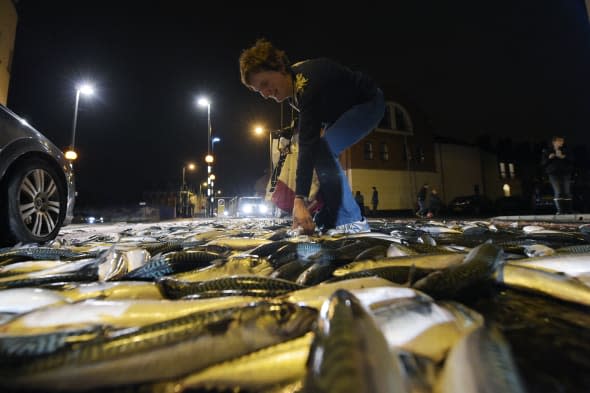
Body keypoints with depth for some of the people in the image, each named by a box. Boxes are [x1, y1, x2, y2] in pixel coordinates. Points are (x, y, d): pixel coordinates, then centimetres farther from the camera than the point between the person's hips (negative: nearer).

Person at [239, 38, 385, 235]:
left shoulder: (308, 84, -34)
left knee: (323, 149, -27)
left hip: (368, 103, -9)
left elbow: (307, 143, -42)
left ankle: (350, 220, -21)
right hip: (342, 110, 10)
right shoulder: (291, 82, -4)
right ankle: (327, 219, 7)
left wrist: (299, 200, -45)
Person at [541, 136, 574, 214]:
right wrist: (549, 158, -12)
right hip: (553, 173, -3)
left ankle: (568, 210, 4)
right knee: (558, 192, -13)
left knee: (567, 192, -1)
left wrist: (563, 157, -10)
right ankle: (559, 210, -13)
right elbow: (543, 163, 5)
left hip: (566, 173, 3)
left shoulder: (565, 150, 14)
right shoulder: (547, 151, 8)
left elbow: (571, 160, 6)